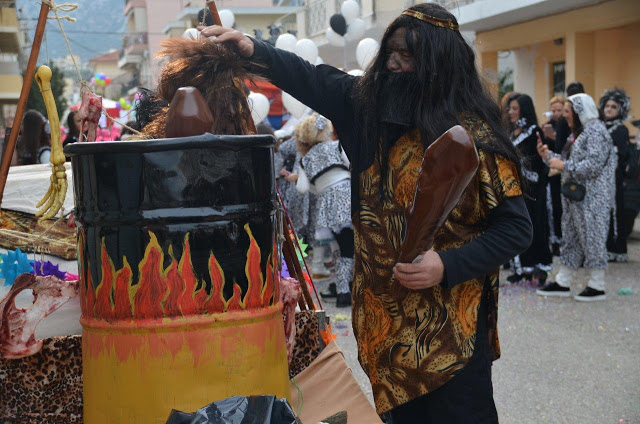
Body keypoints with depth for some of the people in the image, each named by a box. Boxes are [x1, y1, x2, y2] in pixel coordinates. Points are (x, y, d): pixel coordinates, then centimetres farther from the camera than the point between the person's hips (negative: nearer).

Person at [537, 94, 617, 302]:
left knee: (591, 237, -5)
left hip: (592, 197, -10)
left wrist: (564, 166, -19)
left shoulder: (596, 132, -12)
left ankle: (598, 286, 3)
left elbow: (594, 165, -22)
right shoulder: (578, 133, 18)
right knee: (571, 237, 11)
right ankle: (562, 283, 17)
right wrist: (549, 156, 8)